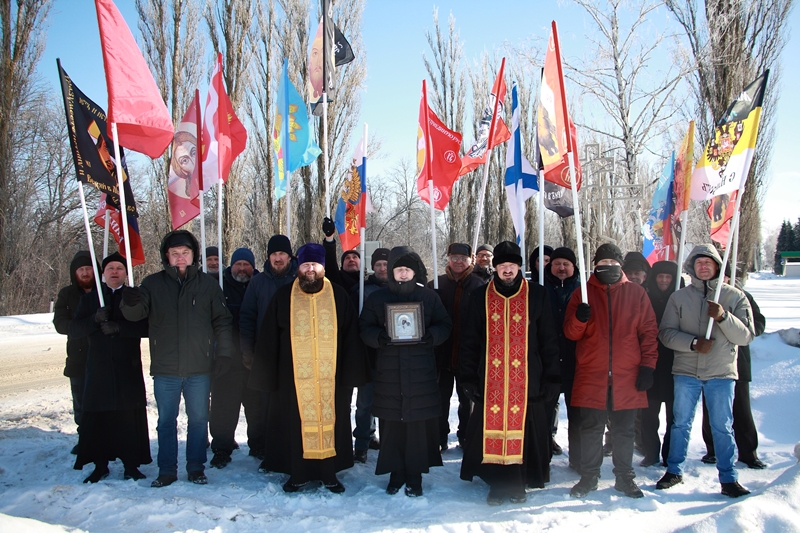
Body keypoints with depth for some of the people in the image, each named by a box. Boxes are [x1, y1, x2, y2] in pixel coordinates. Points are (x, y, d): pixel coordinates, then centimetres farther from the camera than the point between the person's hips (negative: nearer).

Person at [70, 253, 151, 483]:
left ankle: (131, 465, 7)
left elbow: (146, 326, -6)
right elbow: (74, 329, 3)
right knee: (96, 417, 0)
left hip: (128, 368, -2)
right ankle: (100, 465, 13)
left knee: (130, 416, -3)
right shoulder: (90, 298, 14)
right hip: (98, 367, 2)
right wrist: (95, 319, -15)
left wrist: (118, 327, -17)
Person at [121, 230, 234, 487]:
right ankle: (166, 470, 21)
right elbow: (136, 314, -6)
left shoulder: (208, 284, 2)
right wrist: (131, 303, -29)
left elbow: (222, 321, 3)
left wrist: (224, 353, -3)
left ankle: (196, 467, 22)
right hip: (165, 369, 1)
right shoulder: (153, 283, 3)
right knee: (166, 421, 10)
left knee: (198, 419, 9)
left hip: (199, 368, 0)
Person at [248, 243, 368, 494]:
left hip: (330, 377, 0)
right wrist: (266, 376, 1)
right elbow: (267, 339, 6)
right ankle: (298, 475, 20)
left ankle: (330, 474, 20)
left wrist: (352, 374, 0)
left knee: (331, 423, 6)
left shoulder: (339, 296, 6)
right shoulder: (283, 297, 6)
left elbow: (351, 338, 6)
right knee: (296, 424, 5)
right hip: (294, 377, 0)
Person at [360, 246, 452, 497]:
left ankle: (414, 476, 16)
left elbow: (445, 325, 8)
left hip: (421, 372, 0)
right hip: (388, 372, 1)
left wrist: (431, 335, -13)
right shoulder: (377, 298, 7)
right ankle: (396, 473, 20)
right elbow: (364, 328, 7)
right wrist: (378, 337, -15)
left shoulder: (429, 296, 6)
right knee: (391, 425, 4)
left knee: (419, 424, 1)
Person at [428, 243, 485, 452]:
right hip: (442, 351, 1)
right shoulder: (436, 285, 2)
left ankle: (465, 435, 26)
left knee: (467, 397, 12)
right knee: (442, 396, 10)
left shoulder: (478, 285, -2)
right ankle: (440, 437, 22)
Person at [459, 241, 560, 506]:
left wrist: (551, 378, 0)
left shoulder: (537, 295, 3)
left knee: (523, 430, 5)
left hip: (527, 380, 0)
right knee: (492, 429, 3)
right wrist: (469, 377, 1)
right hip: (490, 381, 1)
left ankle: (518, 484, 21)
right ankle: (497, 483, 19)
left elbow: (549, 340, 4)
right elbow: (469, 341, 7)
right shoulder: (480, 296, 6)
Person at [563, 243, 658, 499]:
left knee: (624, 430, 10)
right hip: (591, 375, 0)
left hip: (626, 376, 0)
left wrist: (648, 365, -2)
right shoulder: (583, 293, 5)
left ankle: (624, 477, 24)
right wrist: (579, 319, -18)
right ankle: (589, 476, 19)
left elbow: (649, 332, 6)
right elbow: (570, 333, 4)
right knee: (591, 428, 7)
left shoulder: (636, 293, 6)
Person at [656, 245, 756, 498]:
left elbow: (746, 336, -3)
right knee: (681, 423, 10)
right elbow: (666, 332, -1)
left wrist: (724, 317, -19)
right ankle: (674, 471, 24)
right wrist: (693, 343, -16)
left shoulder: (735, 296, 2)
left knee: (722, 427, 5)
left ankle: (728, 478, 17)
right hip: (686, 372, 1)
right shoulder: (679, 297, 4)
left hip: (721, 373, -1)